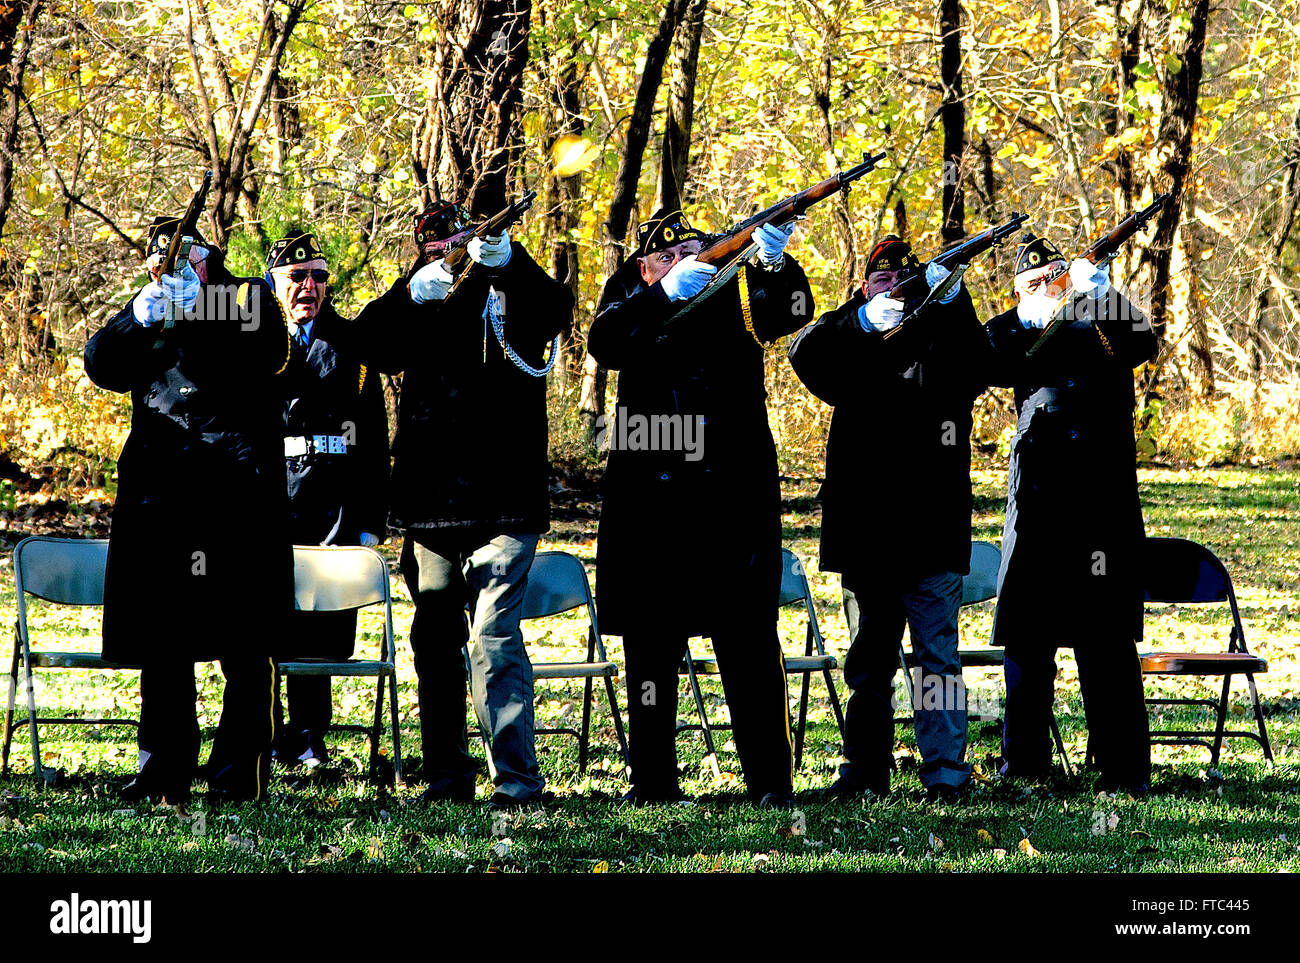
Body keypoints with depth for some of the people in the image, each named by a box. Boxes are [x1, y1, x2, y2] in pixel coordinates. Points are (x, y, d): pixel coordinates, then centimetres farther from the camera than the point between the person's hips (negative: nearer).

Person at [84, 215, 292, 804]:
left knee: (244, 644, -4)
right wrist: (140, 320, -14)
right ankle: (164, 769, 11)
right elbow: (102, 366, 2)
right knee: (162, 639, 4)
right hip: (160, 493, 3)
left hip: (237, 491, -3)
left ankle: (240, 769, 0)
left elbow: (267, 354, -11)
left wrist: (198, 309, -15)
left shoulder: (249, 298, 9)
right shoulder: (145, 308, 18)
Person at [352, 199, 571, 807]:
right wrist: (412, 295, -20)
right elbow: (370, 346, -3)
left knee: (495, 634, -14)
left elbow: (555, 313, -15)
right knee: (436, 639, 10)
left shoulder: (508, 295, 6)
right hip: (430, 500, 5)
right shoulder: (418, 307, 14)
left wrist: (505, 259, -31)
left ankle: (516, 777, -16)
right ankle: (447, 775, 19)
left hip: (503, 499, -5)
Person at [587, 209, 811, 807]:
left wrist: (776, 265, -29)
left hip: (733, 493, -1)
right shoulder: (632, 300, 11)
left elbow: (791, 313, -9)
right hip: (650, 498, 1)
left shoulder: (736, 294, 9)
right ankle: (653, 780, 14)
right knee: (650, 643, 6)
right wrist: (668, 293, -22)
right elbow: (605, 343, -10)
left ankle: (769, 780, -3)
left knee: (750, 641, -5)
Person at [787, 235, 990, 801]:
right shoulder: (849, 340, 11)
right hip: (864, 530, 2)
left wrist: (952, 301, -28)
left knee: (937, 651, -6)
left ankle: (946, 771, -5)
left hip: (933, 532, -2)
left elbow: (972, 369, -13)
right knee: (868, 656, 11)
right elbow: (807, 356, -10)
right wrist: (863, 321, -27)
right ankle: (864, 770, 18)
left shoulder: (940, 335, 8)